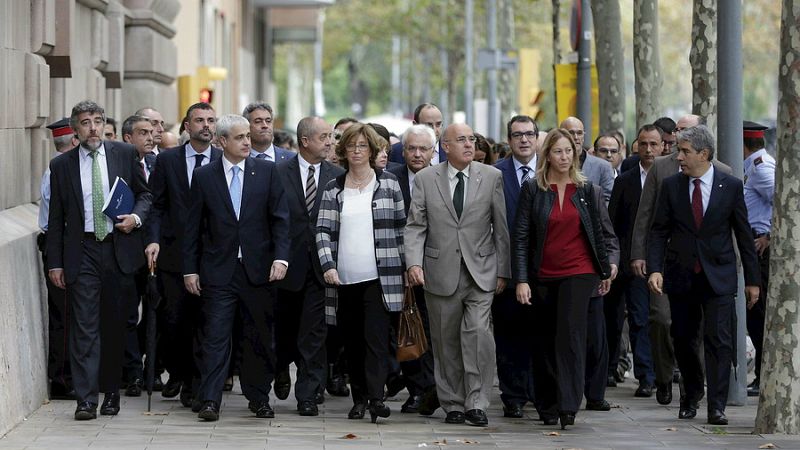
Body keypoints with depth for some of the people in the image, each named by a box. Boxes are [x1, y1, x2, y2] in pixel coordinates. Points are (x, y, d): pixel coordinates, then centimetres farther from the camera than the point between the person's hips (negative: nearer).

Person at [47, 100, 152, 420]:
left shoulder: (124, 154, 4)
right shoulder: (61, 165, 4)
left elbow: (145, 193, 12)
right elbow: (56, 219, 6)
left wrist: (137, 216, -9)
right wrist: (54, 263, 2)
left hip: (119, 249, 1)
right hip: (82, 252, -1)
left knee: (115, 324, 8)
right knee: (84, 325, -6)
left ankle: (111, 393, 20)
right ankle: (86, 399, -8)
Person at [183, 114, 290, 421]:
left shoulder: (267, 171, 4)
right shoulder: (204, 176, 3)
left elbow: (280, 219, 2)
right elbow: (193, 226, 6)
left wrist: (280, 257, -10)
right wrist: (190, 269, 2)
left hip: (258, 269, 1)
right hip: (218, 269, -1)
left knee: (259, 337, 7)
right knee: (216, 336, -4)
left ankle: (259, 398, 18)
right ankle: (210, 401, -4)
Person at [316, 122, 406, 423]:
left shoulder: (388, 184, 4)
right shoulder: (333, 189, 7)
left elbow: (401, 227, 7)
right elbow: (323, 230, 4)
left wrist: (402, 267, 4)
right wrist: (328, 265, -9)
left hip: (379, 276, -3)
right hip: (343, 278, 3)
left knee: (376, 336, -12)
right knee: (352, 341, 7)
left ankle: (376, 397, -17)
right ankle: (359, 398, 15)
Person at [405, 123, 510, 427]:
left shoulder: (491, 177, 5)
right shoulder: (425, 179, 5)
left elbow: (501, 227, 6)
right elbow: (415, 225, 2)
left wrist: (503, 270, 3)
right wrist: (414, 262, -12)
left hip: (481, 273, -1)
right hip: (440, 273, 1)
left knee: (479, 333, -16)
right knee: (446, 342, 6)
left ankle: (477, 403, -10)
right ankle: (453, 404, 17)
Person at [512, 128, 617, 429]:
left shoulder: (588, 190, 6)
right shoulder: (532, 190, 2)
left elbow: (604, 231, 13)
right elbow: (521, 237, 0)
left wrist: (611, 261, 3)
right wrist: (521, 280, -5)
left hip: (578, 272, -1)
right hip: (543, 277, 1)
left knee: (570, 334, -15)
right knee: (547, 342, 5)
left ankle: (567, 407, -18)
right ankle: (548, 407, 15)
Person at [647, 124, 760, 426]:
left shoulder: (731, 186, -1)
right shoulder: (671, 186, 3)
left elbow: (744, 235, 3)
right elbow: (658, 231, 3)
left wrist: (752, 280, 3)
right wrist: (655, 269, -11)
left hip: (718, 276, -2)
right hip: (681, 276, 2)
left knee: (719, 340, -9)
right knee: (684, 341, 9)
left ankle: (717, 407, -6)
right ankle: (691, 397, 29)